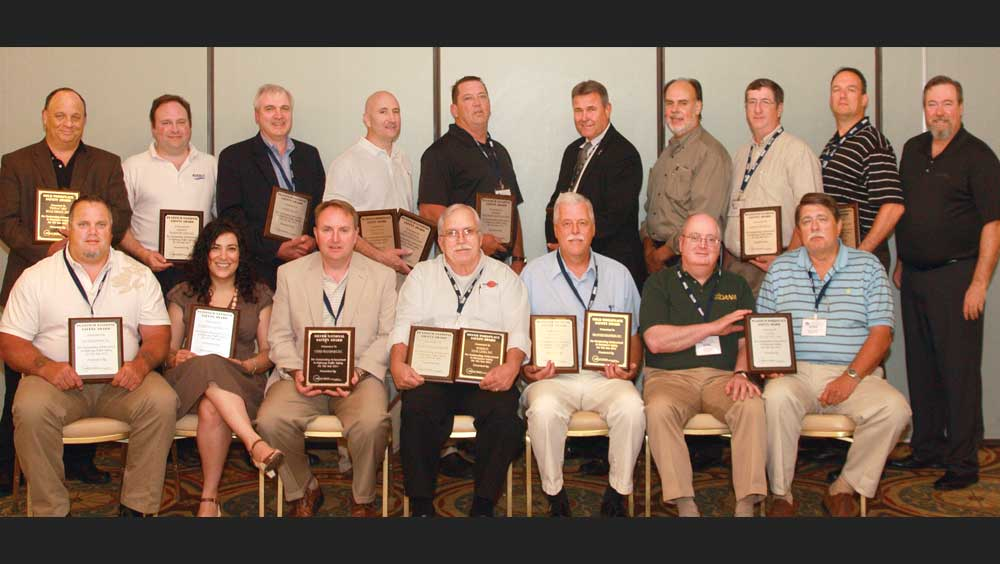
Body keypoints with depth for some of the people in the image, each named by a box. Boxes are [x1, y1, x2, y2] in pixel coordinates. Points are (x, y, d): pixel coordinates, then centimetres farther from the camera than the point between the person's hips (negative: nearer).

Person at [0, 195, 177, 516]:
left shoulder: (138, 275, 11)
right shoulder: (36, 277, 8)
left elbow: (158, 334, 7)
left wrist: (141, 364, -16)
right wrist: (46, 367, -17)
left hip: (121, 381, 1)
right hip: (58, 381, -1)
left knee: (162, 401, -28)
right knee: (30, 407, -33)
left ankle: (136, 507, -18)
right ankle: (51, 511, -18)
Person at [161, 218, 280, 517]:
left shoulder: (258, 295, 15)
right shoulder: (184, 295, 16)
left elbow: (269, 352, 12)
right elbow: (168, 350, 15)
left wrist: (247, 366, -10)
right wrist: (175, 358, -10)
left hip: (242, 384, 0)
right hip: (188, 379, 0)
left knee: (211, 409, -38)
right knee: (210, 364, -39)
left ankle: (210, 499, -36)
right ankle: (256, 444, -51)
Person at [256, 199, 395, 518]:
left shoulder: (382, 276, 7)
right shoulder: (289, 274, 10)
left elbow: (388, 336, 3)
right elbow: (279, 336, 9)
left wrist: (359, 371, -12)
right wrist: (295, 371, -10)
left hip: (361, 376, -1)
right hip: (303, 377, 2)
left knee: (372, 422, -32)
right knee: (270, 420, -26)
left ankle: (362, 499, -4)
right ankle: (303, 492, 1)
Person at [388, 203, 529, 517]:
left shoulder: (504, 277, 17)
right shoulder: (422, 275, 20)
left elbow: (518, 332, 5)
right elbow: (402, 327, 8)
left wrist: (510, 367, -17)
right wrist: (397, 364, -13)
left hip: (487, 376, 0)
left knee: (504, 410, -31)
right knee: (417, 408, -31)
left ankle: (483, 506, -18)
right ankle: (421, 505, -18)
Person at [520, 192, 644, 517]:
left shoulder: (618, 274, 15)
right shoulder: (533, 274, 10)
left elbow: (634, 335, 18)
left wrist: (631, 369, -2)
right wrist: (528, 369, -10)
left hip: (606, 377, 1)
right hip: (553, 377, -1)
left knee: (631, 406, -31)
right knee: (544, 409, -35)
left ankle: (616, 496, -12)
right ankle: (555, 496, -14)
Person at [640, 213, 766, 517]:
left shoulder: (736, 285, 21)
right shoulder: (659, 283, 11)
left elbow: (748, 340, 11)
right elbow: (655, 340, -5)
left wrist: (742, 373, -11)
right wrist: (714, 327, -7)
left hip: (722, 376, 2)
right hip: (670, 376, -2)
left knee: (753, 406, -30)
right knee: (659, 409, -35)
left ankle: (747, 504, -26)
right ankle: (685, 504, -30)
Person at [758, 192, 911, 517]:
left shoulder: (868, 267, 8)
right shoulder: (781, 269, 14)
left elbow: (881, 332, 1)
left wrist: (851, 377, -13)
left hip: (855, 373, 0)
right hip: (796, 373, 0)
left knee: (894, 408, -28)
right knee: (777, 396, -33)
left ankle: (844, 488, -9)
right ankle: (782, 494, -17)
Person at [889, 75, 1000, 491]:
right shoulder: (912, 150, 13)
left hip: (954, 275, -6)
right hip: (914, 276, 7)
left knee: (959, 369, -4)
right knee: (920, 367, 12)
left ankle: (963, 462, 3)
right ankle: (927, 449, 24)